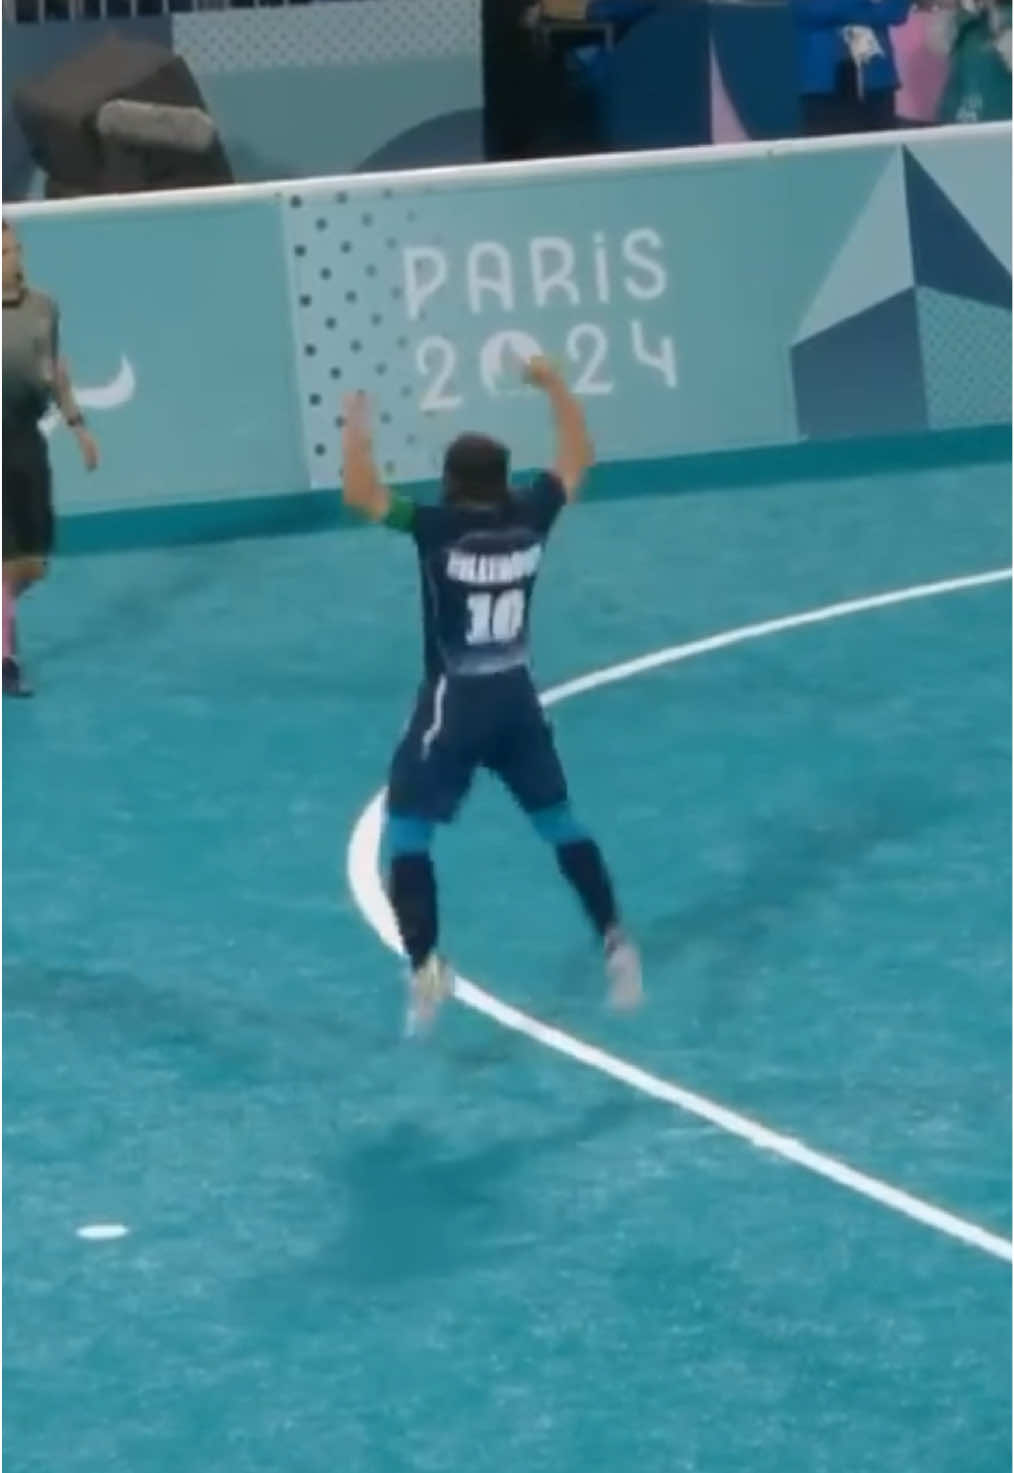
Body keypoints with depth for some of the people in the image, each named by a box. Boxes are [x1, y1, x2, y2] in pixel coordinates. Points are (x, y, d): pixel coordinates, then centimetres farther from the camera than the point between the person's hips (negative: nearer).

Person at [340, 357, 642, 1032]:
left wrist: (356, 425, -11)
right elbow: (578, 459, 11)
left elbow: (360, 493, -25)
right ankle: (616, 944, 15)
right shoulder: (531, 519, -6)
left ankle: (428, 968, -12)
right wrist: (555, 386, 18)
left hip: (453, 704, -5)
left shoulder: (438, 530, -19)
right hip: (516, 699, 5)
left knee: (407, 834, 3)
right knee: (560, 822, 20)